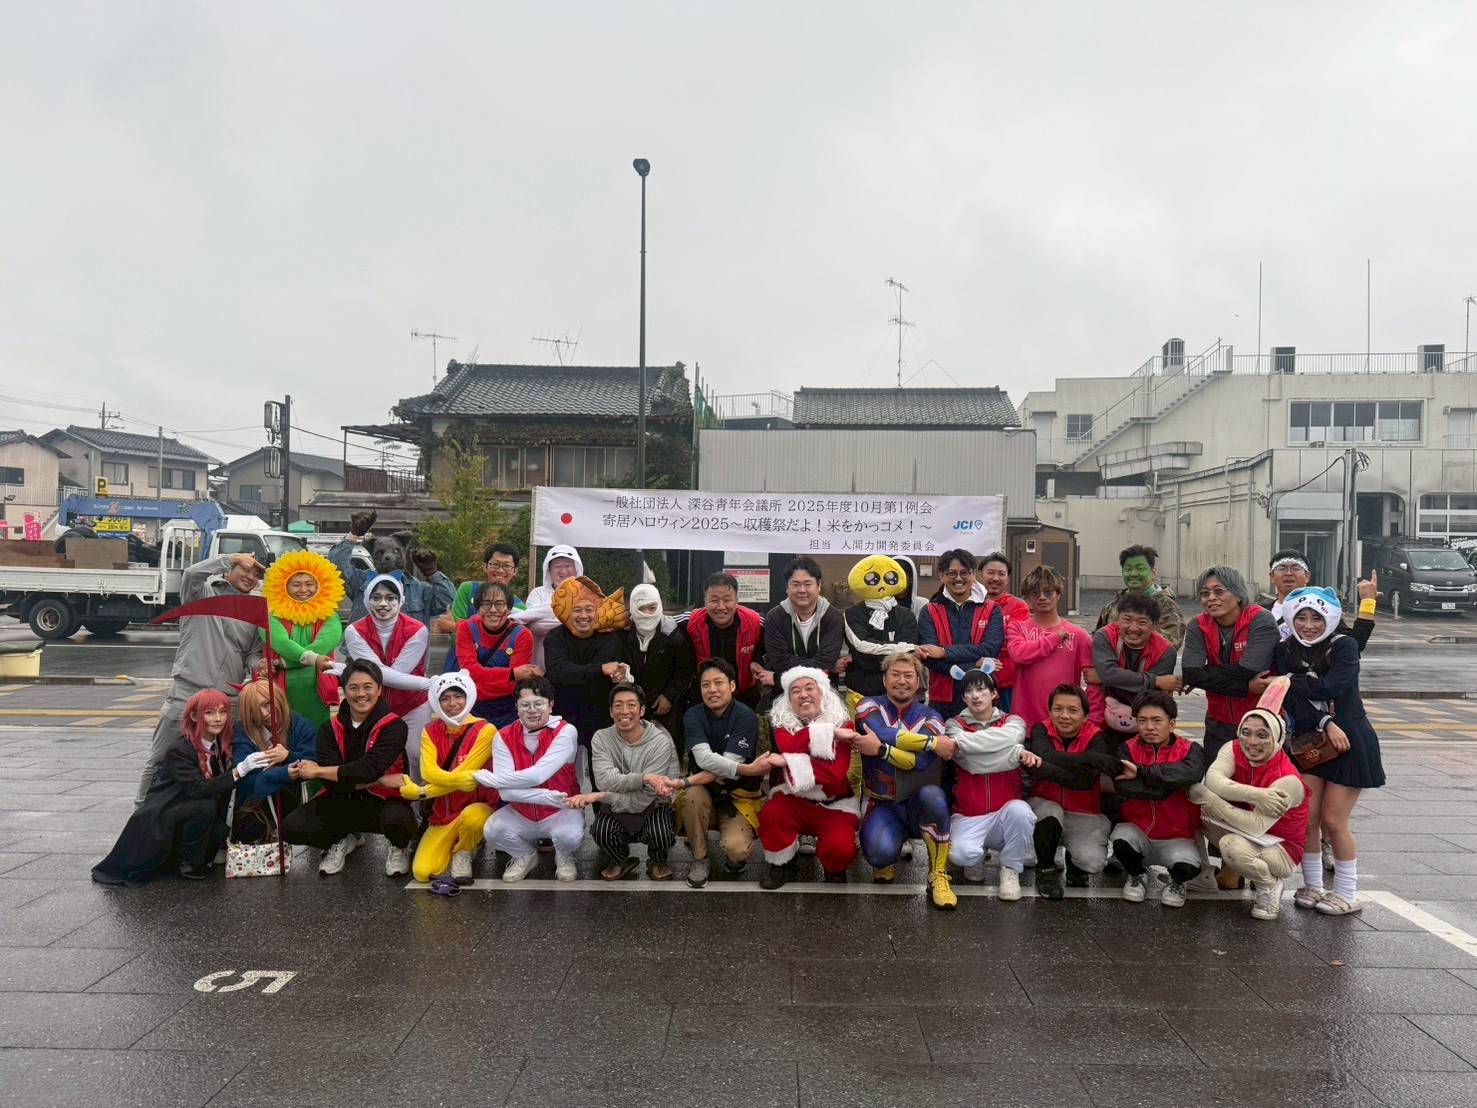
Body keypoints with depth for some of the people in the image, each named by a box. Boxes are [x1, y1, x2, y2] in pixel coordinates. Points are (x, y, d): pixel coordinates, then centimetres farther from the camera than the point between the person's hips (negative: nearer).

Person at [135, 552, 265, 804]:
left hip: (230, 698, 4)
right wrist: (230, 558, -10)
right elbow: (192, 573, -19)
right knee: (160, 757, 2)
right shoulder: (204, 592, 3)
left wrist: (257, 665, -8)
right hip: (189, 690, -4)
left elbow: (254, 652, 15)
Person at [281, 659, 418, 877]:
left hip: (383, 801, -4)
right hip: (342, 802, 4)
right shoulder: (330, 728, -1)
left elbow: (370, 769, -24)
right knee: (291, 828, -18)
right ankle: (342, 841, 14)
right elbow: (331, 783, -12)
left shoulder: (394, 726, -12)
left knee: (399, 819, -37)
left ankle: (399, 848, 3)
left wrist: (317, 771, -17)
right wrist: (380, 781, -23)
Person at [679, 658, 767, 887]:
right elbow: (704, 758, -22)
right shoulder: (693, 716, -4)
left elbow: (728, 768, -21)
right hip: (707, 794, 3)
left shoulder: (745, 717, -13)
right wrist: (747, 769, -33)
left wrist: (686, 781, -28)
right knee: (692, 795, -31)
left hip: (739, 798, -3)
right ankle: (699, 858, -8)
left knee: (735, 849, -29)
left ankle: (736, 855, 9)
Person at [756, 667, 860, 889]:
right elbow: (788, 745, -22)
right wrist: (829, 733, -26)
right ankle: (781, 864, 0)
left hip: (834, 805, -1)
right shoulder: (782, 722, 2)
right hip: (792, 799, 2)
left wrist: (790, 762, -24)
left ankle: (834, 869, 10)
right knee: (770, 814, -30)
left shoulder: (841, 723, -4)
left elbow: (837, 773, -17)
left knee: (841, 847, -29)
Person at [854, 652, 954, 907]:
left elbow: (921, 761, -19)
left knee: (931, 794, -35)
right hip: (882, 805, -1)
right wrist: (935, 741, -23)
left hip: (919, 805, 1)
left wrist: (880, 749, -28)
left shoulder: (930, 718, 1)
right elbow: (885, 734, -25)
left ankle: (938, 876, -17)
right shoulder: (870, 706, -1)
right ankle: (886, 861, 11)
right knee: (879, 853, -31)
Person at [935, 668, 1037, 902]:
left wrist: (957, 742, -27)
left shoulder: (1013, 722, 6)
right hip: (968, 816, -1)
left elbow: (1007, 737, -21)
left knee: (1020, 810, -34)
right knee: (962, 854, -30)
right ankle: (977, 858, 9)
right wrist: (1018, 754, -26)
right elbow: (971, 761, -16)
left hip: (1006, 812, 1)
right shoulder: (955, 725, 4)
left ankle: (1011, 870, -7)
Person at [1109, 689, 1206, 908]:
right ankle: (1137, 874, 6)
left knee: (1188, 865, -31)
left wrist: (1141, 772, -28)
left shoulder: (1189, 750, -5)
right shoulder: (1128, 749, -3)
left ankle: (1177, 882, 10)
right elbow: (1123, 787, -21)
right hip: (1138, 830, 1)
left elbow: (1191, 773, -30)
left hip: (1177, 837, -1)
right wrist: (1167, 785, -22)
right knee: (1120, 839, -31)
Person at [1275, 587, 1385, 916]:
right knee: (1307, 818, -1)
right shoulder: (1285, 651, 2)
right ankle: (1313, 886, 16)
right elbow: (1292, 701, -8)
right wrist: (1327, 723, -19)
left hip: (1349, 741, -3)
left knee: (1333, 821, -2)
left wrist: (1289, 680, -11)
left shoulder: (1344, 645, -7)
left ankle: (1347, 893, 14)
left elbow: (1331, 688, -21)